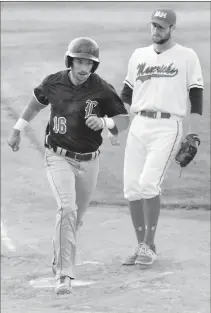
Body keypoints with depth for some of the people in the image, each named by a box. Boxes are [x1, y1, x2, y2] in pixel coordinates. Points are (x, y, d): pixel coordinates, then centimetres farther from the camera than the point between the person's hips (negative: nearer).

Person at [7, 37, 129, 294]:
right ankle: (64, 275, -24)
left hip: (88, 162, 2)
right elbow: (38, 101, 14)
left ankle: (59, 261, 43)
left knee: (76, 216, 15)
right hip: (59, 158, -2)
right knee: (67, 208, -23)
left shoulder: (102, 89, -13)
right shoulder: (54, 83, -8)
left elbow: (124, 120, -11)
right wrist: (17, 130, 20)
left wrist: (103, 122, -32)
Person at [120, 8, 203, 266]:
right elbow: (126, 94, 19)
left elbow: (196, 99, 1)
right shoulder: (139, 55, 17)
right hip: (138, 126, 5)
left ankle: (149, 246, -8)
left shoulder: (187, 57, 4)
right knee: (131, 188, -1)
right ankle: (141, 246, 11)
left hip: (167, 127, -5)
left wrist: (192, 138, -6)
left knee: (149, 183, -19)